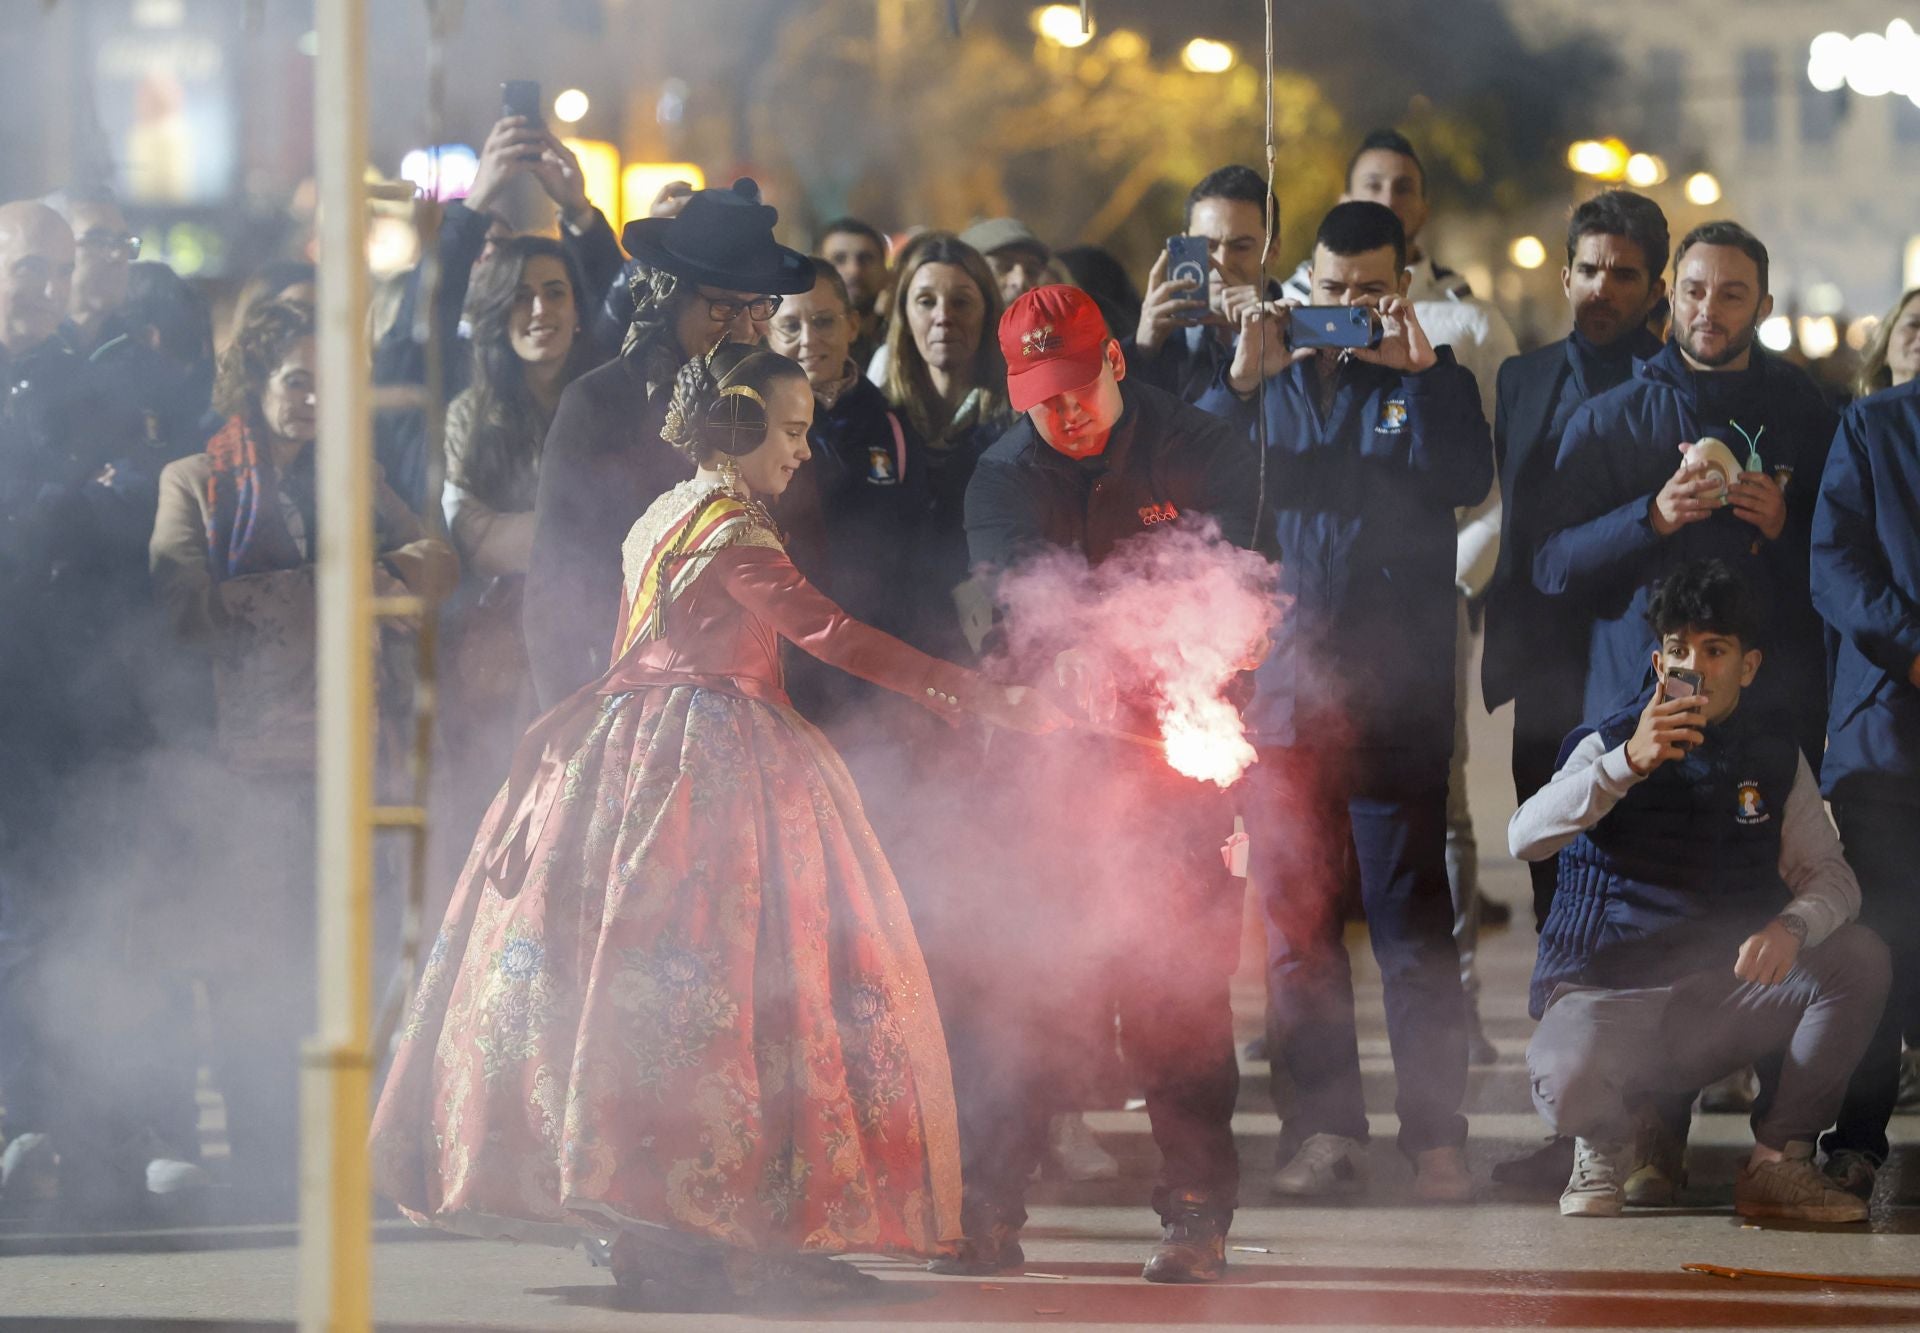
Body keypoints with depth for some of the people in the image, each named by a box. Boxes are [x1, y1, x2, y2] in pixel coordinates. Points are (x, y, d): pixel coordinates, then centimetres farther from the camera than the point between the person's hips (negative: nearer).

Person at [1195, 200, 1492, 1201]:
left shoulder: (1431, 382, 8)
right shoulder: (1274, 381, 14)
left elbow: (1468, 479, -10)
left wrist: (1418, 369, -17)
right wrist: (1238, 382, -8)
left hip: (1398, 692, -2)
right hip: (1285, 682, 2)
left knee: (1412, 913, -2)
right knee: (1296, 918, 3)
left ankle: (1435, 1130, 0)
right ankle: (1323, 1125, 8)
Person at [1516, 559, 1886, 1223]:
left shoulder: (1773, 752, 7)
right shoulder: (1610, 745, -4)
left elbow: (1829, 874, 1)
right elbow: (1524, 838, -21)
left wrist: (1791, 927, -25)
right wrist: (1629, 763, -36)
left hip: (1728, 989, 4)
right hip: (1608, 994, -4)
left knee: (1860, 958, -21)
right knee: (1568, 1082, -38)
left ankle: (1778, 1161, -6)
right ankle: (1605, 1137, 3)